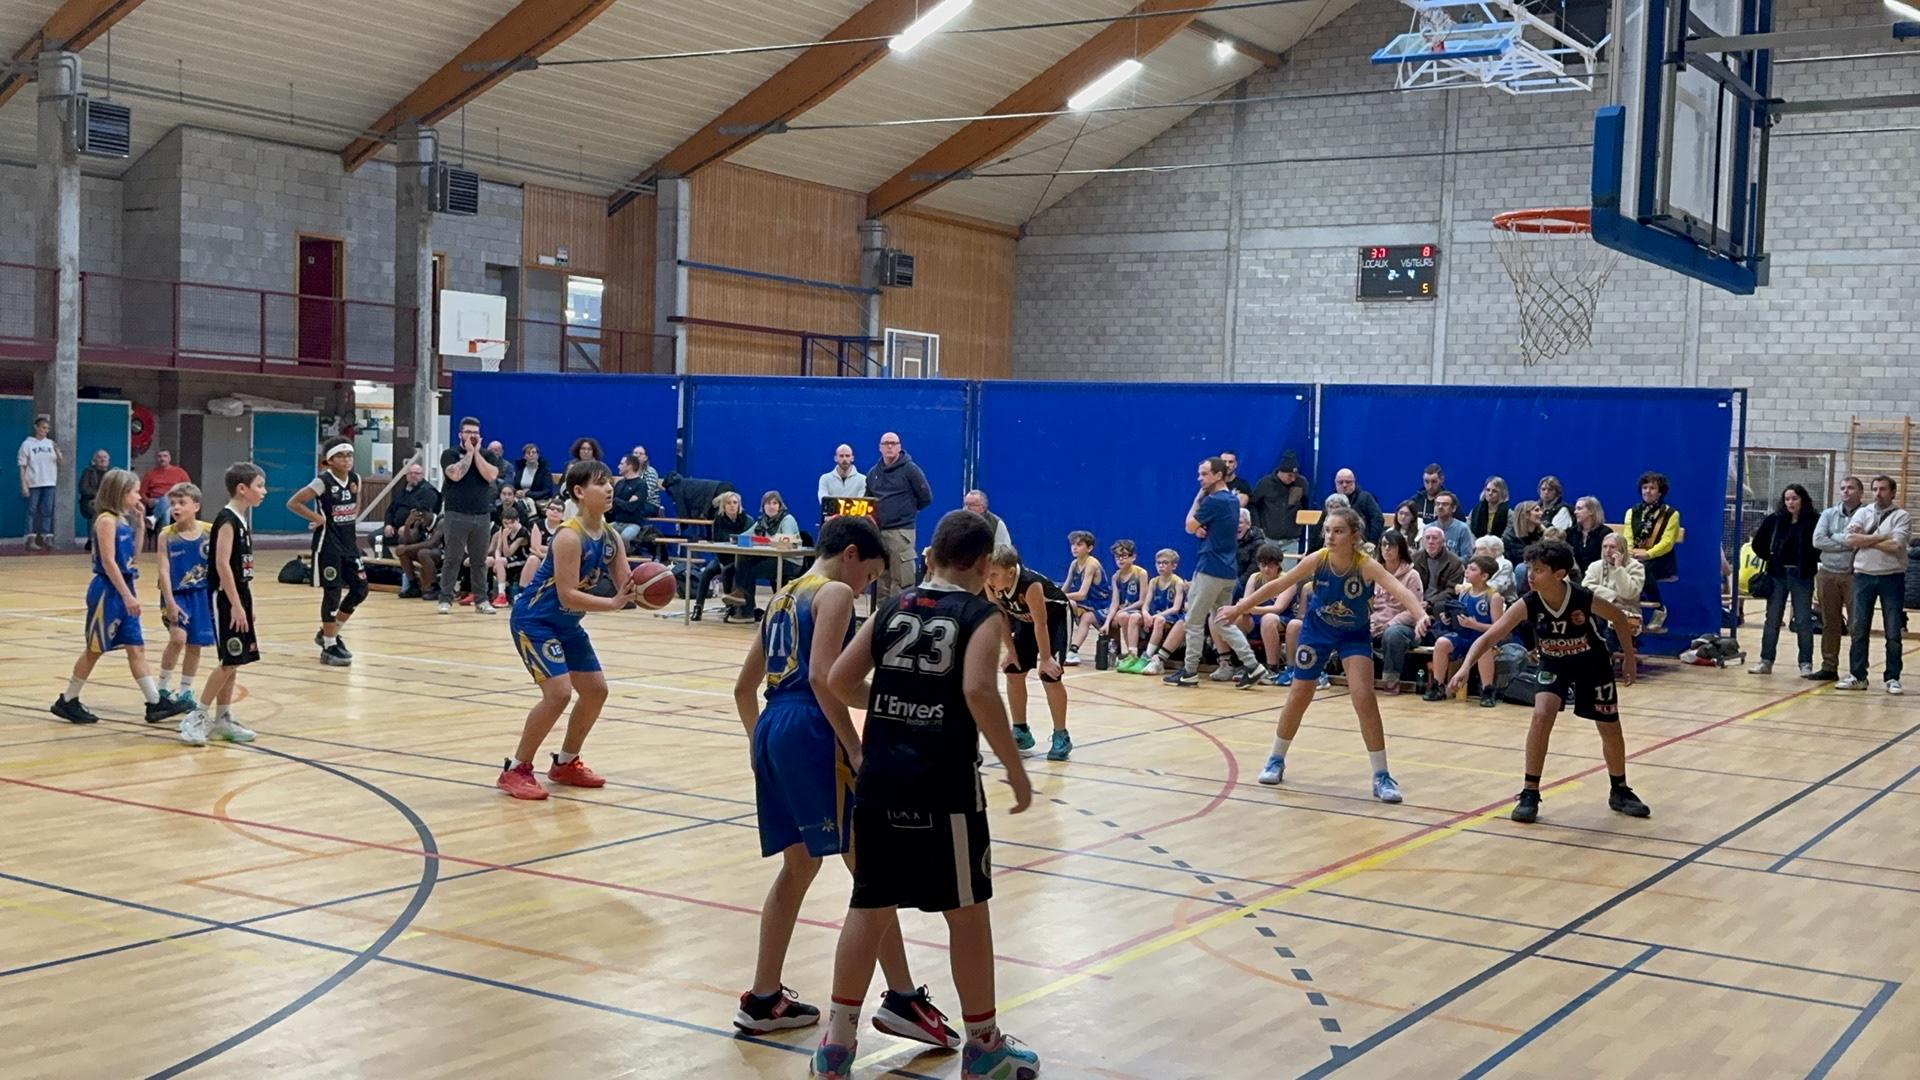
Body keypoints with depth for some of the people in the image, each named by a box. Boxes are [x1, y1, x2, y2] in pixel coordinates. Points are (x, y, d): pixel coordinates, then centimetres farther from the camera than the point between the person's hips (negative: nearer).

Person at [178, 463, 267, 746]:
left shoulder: (243, 520, 13)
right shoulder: (227, 519, -14)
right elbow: (222, 565, -20)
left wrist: (247, 606, 17)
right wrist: (236, 605, -22)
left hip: (240, 598, 9)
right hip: (227, 599, -9)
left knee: (234, 662, 11)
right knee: (230, 662, -10)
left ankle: (222, 719, 18)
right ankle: (197, 717, -2)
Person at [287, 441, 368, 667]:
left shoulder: (355, 479, 4)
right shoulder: (323, 482, -15)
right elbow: (293, 503, -15)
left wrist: (354, 516, 9)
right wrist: (318, 518, -14)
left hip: (349, 541, 7)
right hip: (328, 542, -7)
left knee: (360, 589, 6)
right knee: (333, 592, -7)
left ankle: (329, 633, 24)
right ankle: (329, 648, 2)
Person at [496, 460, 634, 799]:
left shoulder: (609, 536, -1)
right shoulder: (570, 536, -25)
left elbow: (624, 585, -5)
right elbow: (567, 595, -30)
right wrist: (612, 604, -38)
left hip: (567, 625, 9)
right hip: (534, 620, -9)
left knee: (596, 690, 11)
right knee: (559, 692, -20)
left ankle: (566, 763, 29)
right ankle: (515, 770, -6)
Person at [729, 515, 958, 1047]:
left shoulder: (783, 598, 22)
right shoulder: (834, 593, -3)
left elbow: (744, 688, 25)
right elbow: (821, 677, -18)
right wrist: (856, 749, -17)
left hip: (772, 730, 9)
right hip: (811, 732, -9)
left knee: (799, 864, 18)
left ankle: (764, 999, 22)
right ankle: (902, 998, -2)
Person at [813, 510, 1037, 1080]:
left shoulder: (892, 608, 10)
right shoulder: (981, 616, -5)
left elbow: (841, 681, 8)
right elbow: (979, 693, -21)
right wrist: (1017, 771, -14)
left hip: (880, 777, 5)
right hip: (944, 783, -5)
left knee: (870, 905, 13)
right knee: (966, 910, 9)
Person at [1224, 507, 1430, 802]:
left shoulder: (1366, 565, -31)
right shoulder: (1317, 560, -24)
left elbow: (1399, 589, -47)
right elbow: (1279, 584, -11)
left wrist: (1419, 614, -67)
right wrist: (1241, 607, -5)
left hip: (1355, 634, -2)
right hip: (1317, 629, 2)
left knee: (1364, 697, -15)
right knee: (1299, 696, 9)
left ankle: (1381, 776, -5)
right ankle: (1276, 759, 29)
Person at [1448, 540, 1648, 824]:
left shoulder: (1586, 599, -32)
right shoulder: (1527, 606, -28)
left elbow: (1620, 619, -11)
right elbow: (1488, 638, -30)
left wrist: (1629, 659, -3)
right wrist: (1465, 668, -45)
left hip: (1592, 664, 0)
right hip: (1554, 664, 0)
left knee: (1610, 728, 7)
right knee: (1542, 715, -22)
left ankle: (1620, 791, 32)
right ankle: (1530, 793, -11)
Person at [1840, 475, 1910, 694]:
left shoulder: (1901, 516, -1)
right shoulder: (1862, 513, 8)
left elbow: (1894, 545, -16)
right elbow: (1851, 540, -7)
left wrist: (1865, 539, -9)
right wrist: (1881, 537, -10)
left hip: (1892, 577, -3)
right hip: (1864, 576, 3)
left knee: (1893, 633, 2)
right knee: (1859, 629, 4)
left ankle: (1892, 678, 9)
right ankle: (1857, 676, 11)